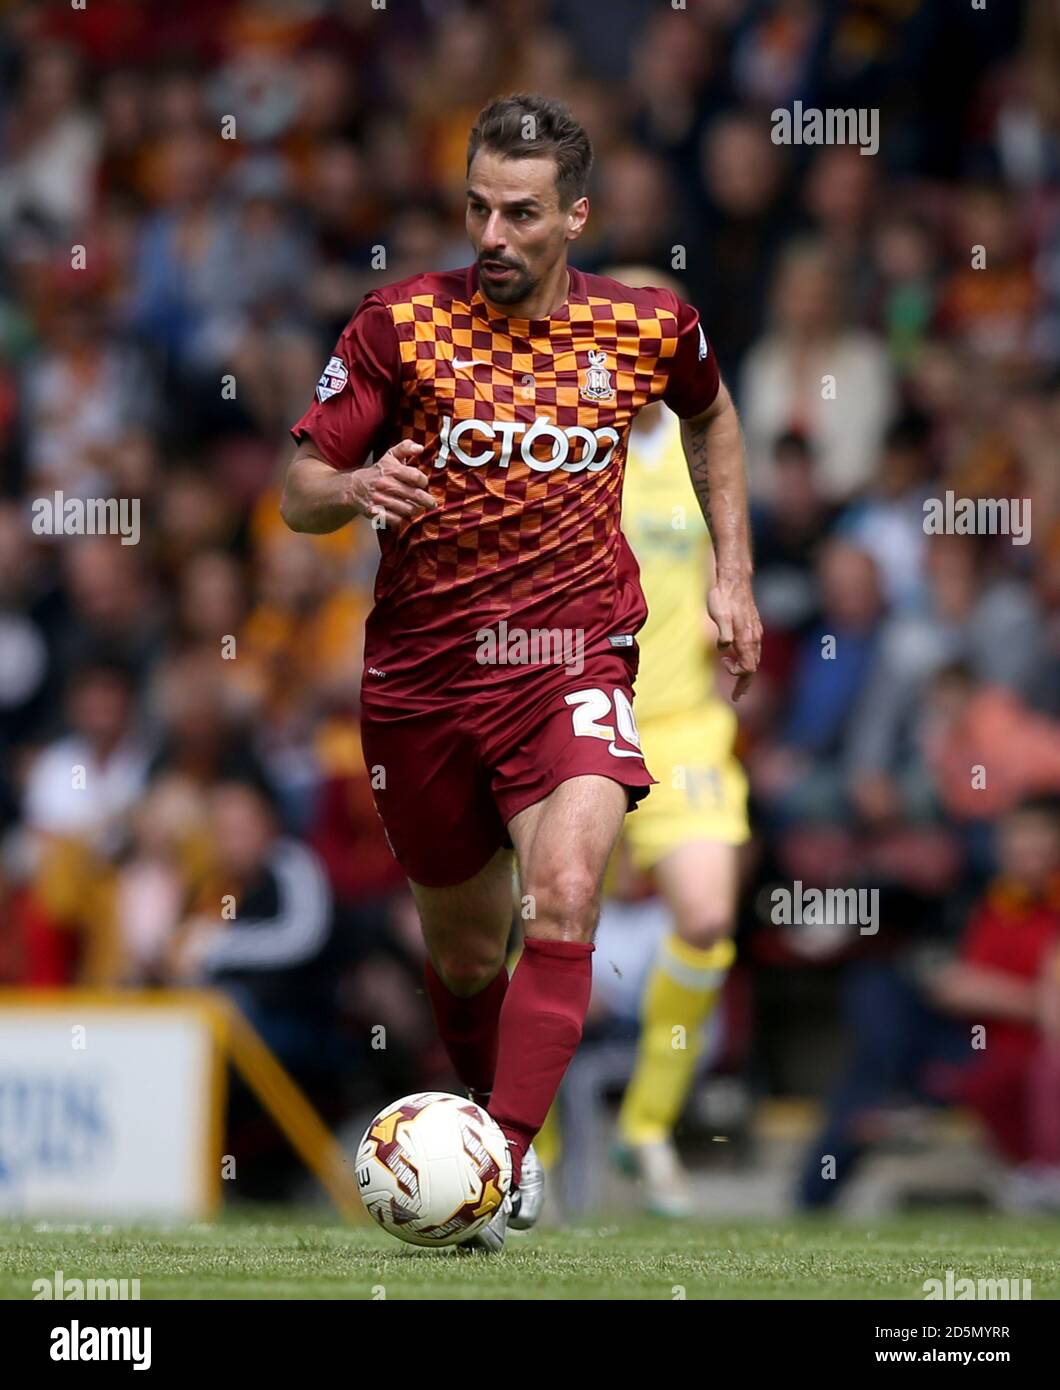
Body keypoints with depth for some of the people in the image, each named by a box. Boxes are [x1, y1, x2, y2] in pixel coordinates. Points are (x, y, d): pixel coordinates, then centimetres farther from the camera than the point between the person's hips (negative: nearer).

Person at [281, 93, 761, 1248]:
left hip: (571, 662, -1)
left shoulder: (647, 327, 0)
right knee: (465, 947, 11)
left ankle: (500, 1164, -27)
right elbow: (298, 492, -2)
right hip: (419, 670, 1)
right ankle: (499, 1117, 38)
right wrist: (354, 487, -25)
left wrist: (733, 574, 16)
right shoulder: (400, 322, -4)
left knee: (564, 898, -25)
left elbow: (711, 417, 23)